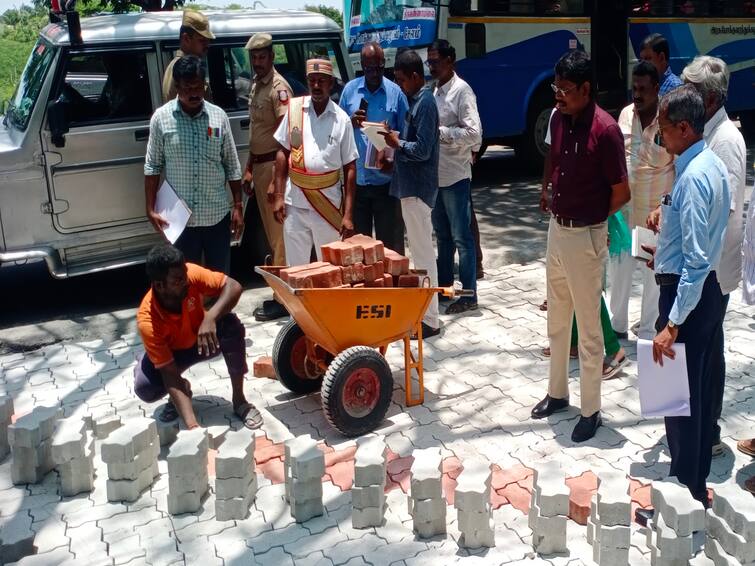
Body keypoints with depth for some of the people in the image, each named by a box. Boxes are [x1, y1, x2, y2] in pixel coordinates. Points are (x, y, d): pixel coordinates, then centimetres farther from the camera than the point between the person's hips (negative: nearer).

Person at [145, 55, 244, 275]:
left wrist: (238, 205, 2)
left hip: (217, 214, 1)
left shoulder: (219, 116, 1)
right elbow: (152, 166, 1)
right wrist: (150, 209, -4)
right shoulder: (161, 117, -3)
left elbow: (232, 165, 5)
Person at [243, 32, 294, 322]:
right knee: (271, 233, 15)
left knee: (279, 234, -4)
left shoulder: (278, 87, -14)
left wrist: (277, 180, -26)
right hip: (259, 166, 9)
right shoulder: (256, 85, 14)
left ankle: (281, 298, 3)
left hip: (275, 165, -9)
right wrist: (249, 169, 20)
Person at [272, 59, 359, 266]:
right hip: (294, 204, 1)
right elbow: (283, 152, 7)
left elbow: (349, 168, -1)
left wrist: (348, 214, -6)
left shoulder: (341, 119, -2)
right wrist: (278, 196, 2)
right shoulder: (294, 108, 1)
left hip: (329, 204, -1)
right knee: (295, 267, 9)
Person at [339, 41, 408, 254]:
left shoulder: (395, 92, 1)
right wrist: (351, 123, -10)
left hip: (385, 178, -2)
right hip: (356, 178, 2)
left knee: (390, 240, 3)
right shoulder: (350, 90, 7)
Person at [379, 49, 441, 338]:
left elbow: (423, 150, -22)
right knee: (419, 251, 16)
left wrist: (398, 143, -10)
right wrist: (396, 141, 3)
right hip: (410, 185, 10)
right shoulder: (416, 99, 14)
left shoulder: (425, 102, -16)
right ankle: (422, 309, 27)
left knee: (423, 253, -4)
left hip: (417, 188, -10)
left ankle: (430, 320, 3)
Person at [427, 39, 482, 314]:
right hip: (436, 175, 8)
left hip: (455, 177, -8)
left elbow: (474, 134, -20)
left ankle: (469, 295, 7)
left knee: (461, 237, -1)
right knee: (442, 235, 17)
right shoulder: (435, 90, 12)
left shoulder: (462, 91, -12)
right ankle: (444, 284, 30)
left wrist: (440, 131, -20)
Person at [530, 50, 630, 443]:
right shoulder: (558, 119, 3)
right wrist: (560, 209, 7)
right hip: (556, 230, 7)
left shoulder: (605, 130, -19)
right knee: (557, 322, 19)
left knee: (588, 329, 4)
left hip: (586, 237, -7)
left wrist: (590, 218, 1)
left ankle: (591, 411, 17)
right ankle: (557, 392, 36)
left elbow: (621, 193, -12)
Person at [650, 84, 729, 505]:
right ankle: (696, 482, 33)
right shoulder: (713, 165, 8)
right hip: (709, 289, 10)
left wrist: (673, 324, -26)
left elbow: (696, 260, -26)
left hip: (687, 292, -10)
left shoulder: (694, 177, -22)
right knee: (700, 388, 18)